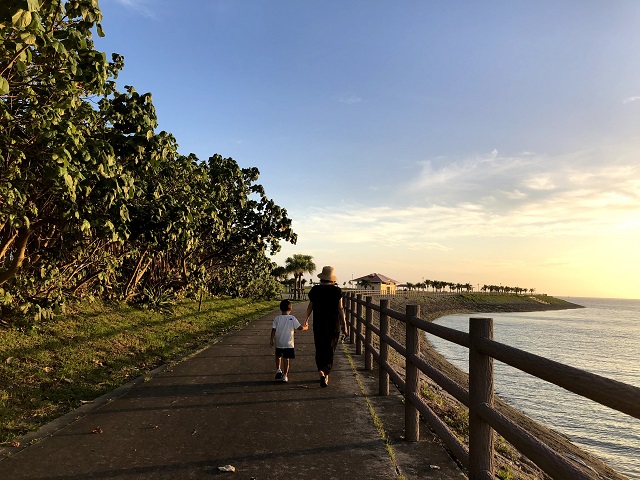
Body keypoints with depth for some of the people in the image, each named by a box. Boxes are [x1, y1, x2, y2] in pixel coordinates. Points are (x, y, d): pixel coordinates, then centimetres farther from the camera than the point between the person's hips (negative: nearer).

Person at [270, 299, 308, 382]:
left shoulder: (277, 318, -4)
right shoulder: (292, 318, -8)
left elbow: (273, 330, -6)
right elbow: (300, 327, -12)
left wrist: (272, 340, 2)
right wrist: (305, 327, 9)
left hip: (278, 343, 2)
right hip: (288, 343, -2)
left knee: (278, 356, 26)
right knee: (286, 359, 3)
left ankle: (278, 370, 20)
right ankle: (285, 375, 3)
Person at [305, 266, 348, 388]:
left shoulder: (315, 290, -3)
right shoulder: (337, 291, -8)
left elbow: (310, 306, 6)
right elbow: (340, 309, -8)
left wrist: (307, 318, 22)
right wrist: (344, 324, -2)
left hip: (318, 324, 1)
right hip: (334, 325, -1)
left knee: (319, 349, 12)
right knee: (330, 350, 10)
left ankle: (321, 371, -7)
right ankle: (326, 375, 10)